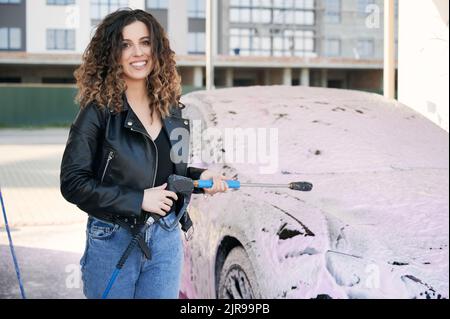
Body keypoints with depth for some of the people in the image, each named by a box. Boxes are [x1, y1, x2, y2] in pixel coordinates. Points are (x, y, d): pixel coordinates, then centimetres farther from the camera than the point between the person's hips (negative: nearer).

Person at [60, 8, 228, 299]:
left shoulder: (171, 109, 6)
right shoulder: (99, 111, -11)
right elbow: (73, 182, -14)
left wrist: (199, 177, -2)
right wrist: (139, 200, -17)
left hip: (167, 239, 4)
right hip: (113, 239, -4)